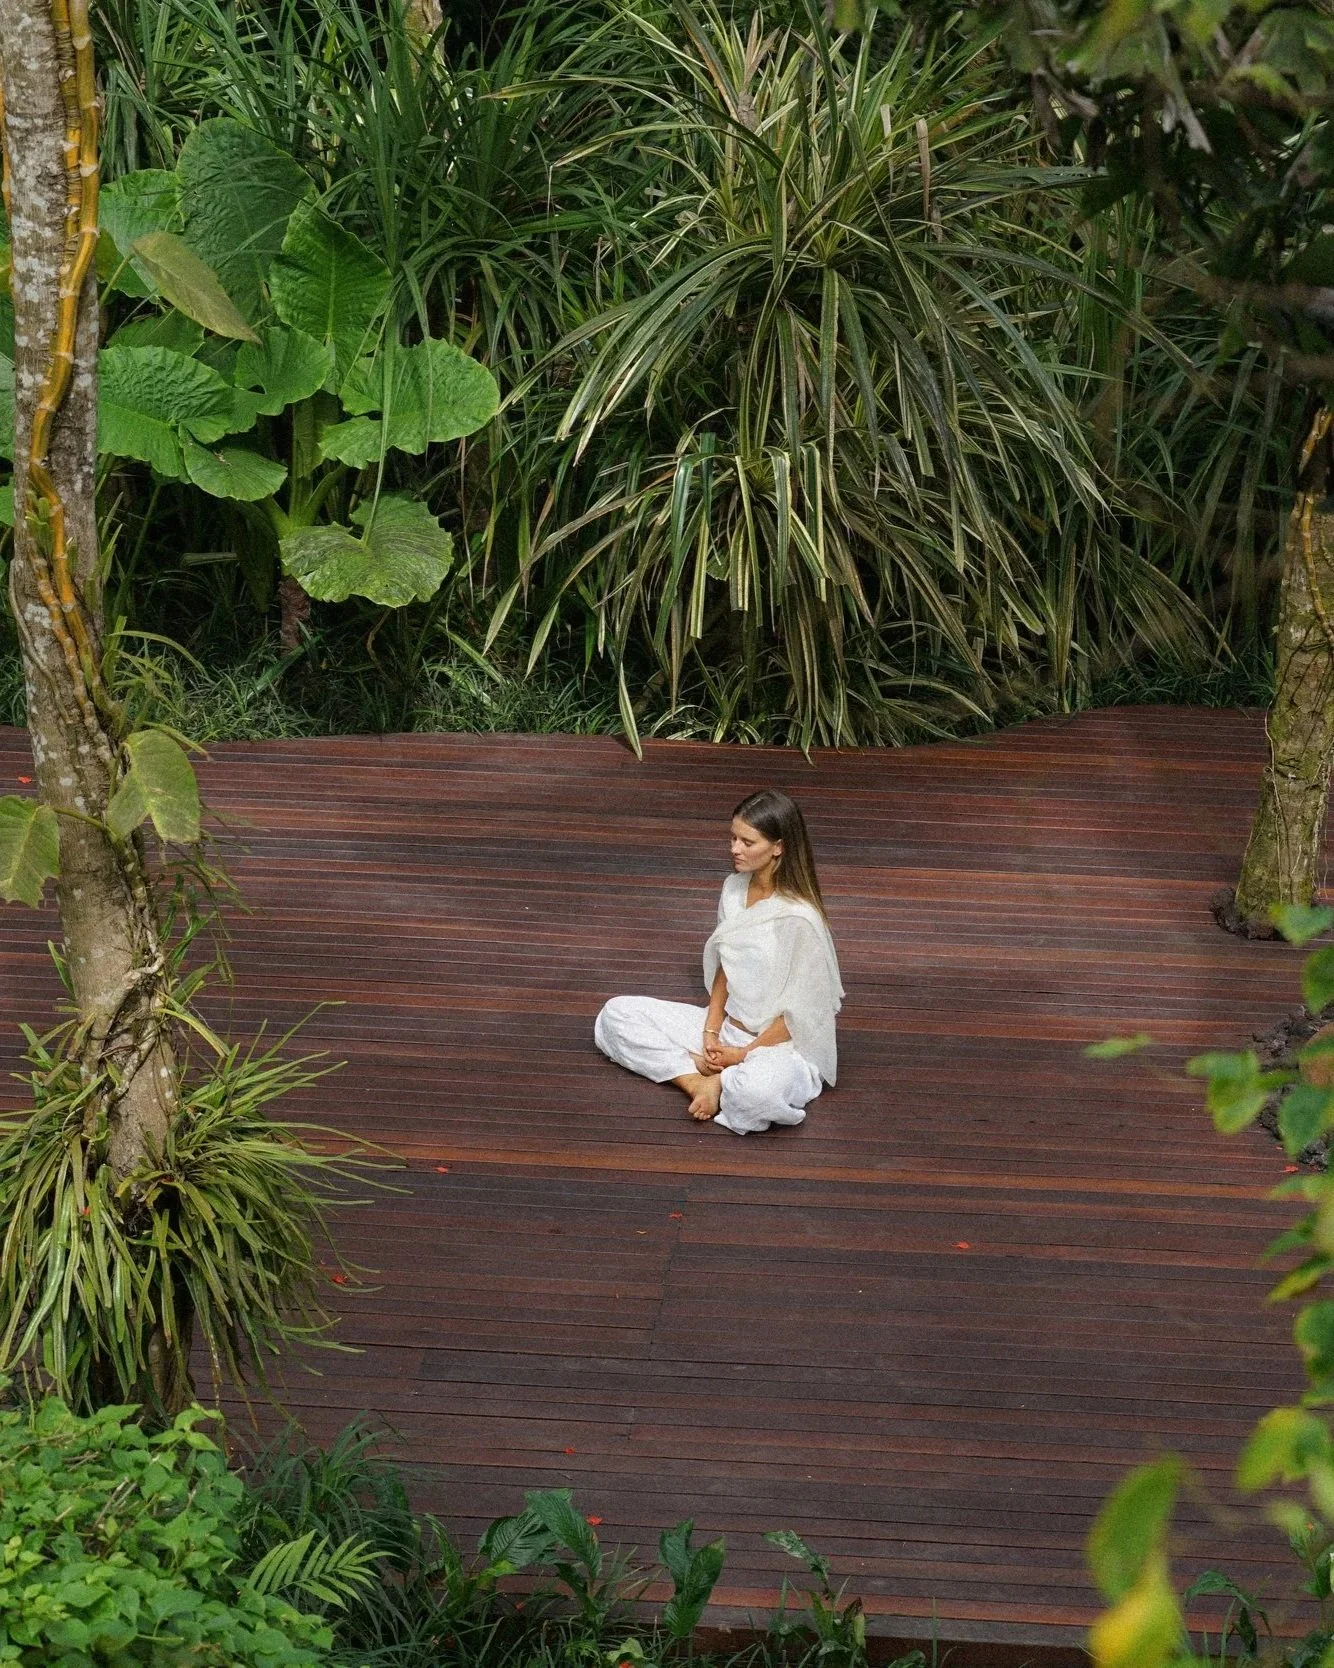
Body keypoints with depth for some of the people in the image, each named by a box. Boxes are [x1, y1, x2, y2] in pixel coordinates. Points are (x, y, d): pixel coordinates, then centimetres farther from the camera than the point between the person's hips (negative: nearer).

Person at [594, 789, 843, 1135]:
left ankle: (720, 1083, -9)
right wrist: (710, 1032, -4)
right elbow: (724, 967, 8)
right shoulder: (734, 889, -1)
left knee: (759, 1090, -43)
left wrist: (744, 1054, -13)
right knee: (616, 1015, -3)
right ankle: (698, 1078, -17)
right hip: (727, 1029, 8)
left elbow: (799, 1013, -18)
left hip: (780, 1044, -7)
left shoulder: (798, 917, -23)